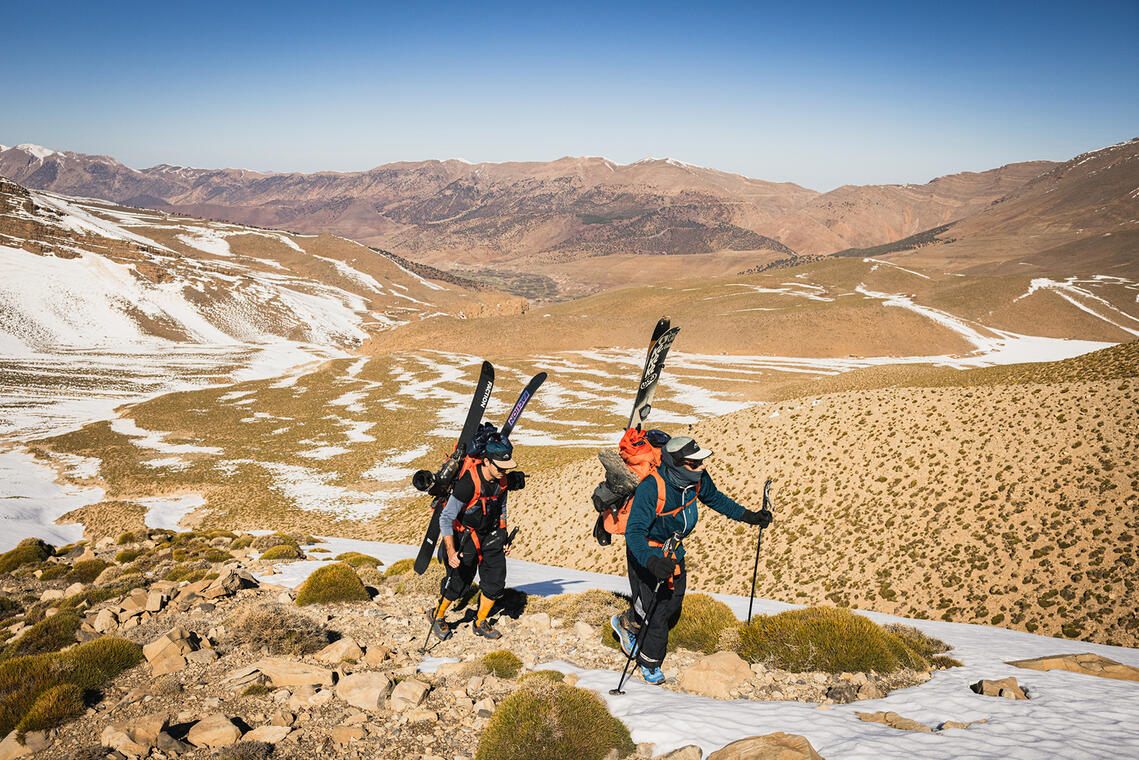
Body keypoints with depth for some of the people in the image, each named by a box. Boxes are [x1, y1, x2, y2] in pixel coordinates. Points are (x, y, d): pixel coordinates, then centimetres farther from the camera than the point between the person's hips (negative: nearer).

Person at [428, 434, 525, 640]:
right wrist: (451, 551, -33)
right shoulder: (468, 483, -31)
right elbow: (446, 518, -27)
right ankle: (438, 616, 29)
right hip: (465, 536, -5)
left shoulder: (502, 480, -10)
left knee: (496, 582, 2)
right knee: (458, 583, 2)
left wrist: (503, 539, 14)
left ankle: (480, 623, 23)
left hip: (491, 535, 6)